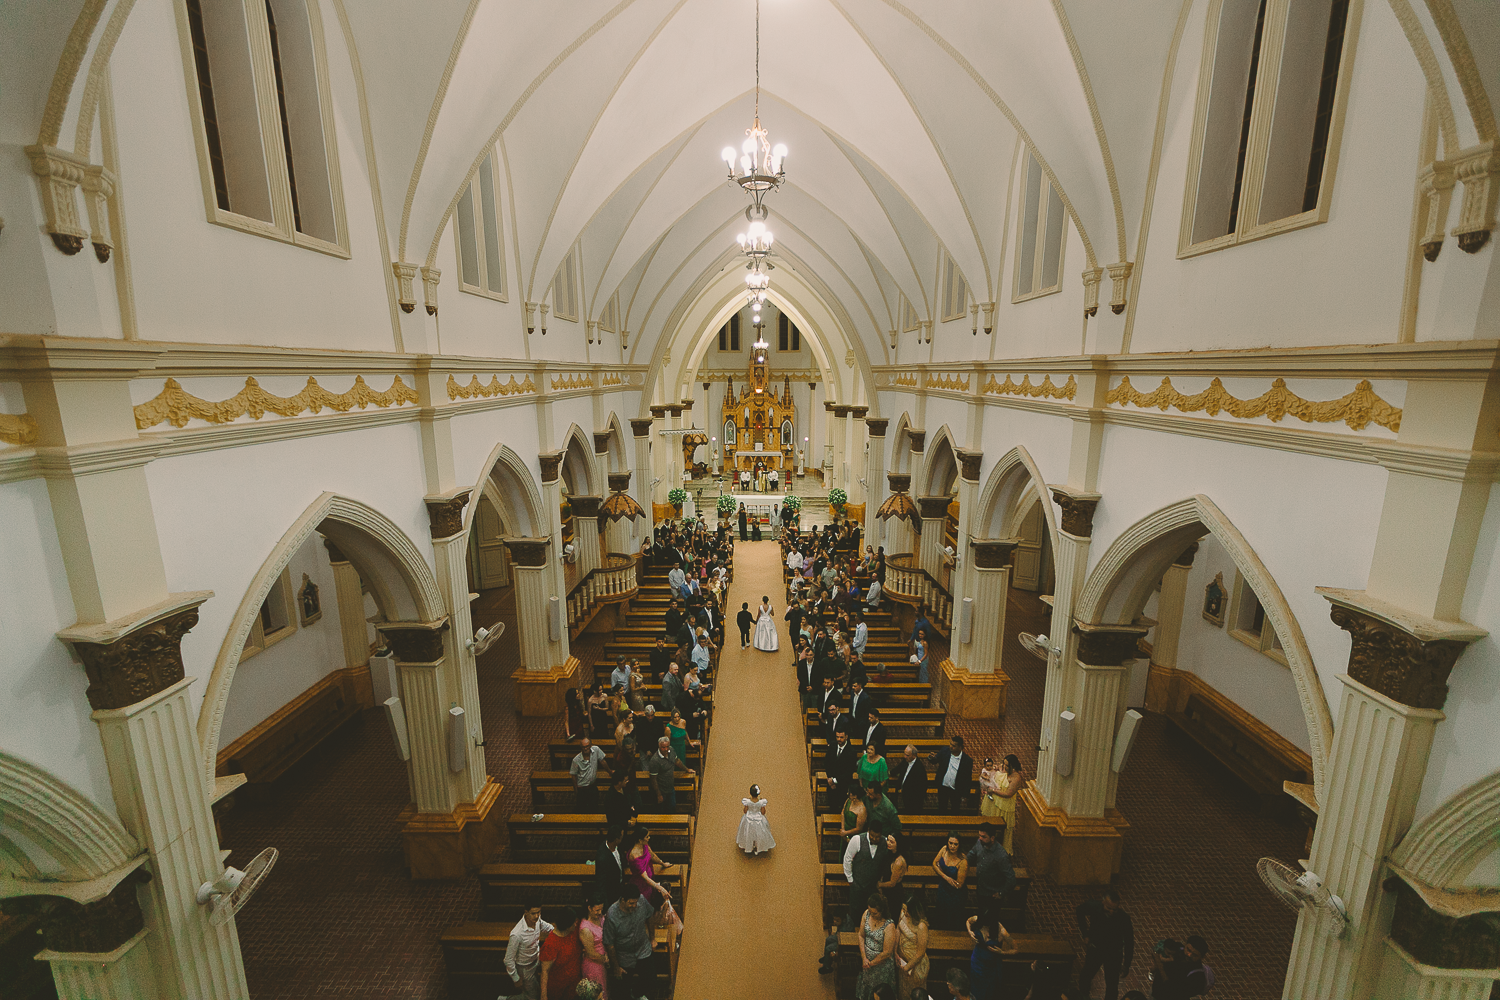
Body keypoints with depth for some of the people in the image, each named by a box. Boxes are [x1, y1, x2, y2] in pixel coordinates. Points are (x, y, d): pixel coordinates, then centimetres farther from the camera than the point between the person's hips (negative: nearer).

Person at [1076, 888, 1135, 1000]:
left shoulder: (1124, 918, -32)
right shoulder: (1093, 906, -29)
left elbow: (1129, 941, -14)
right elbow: (1079, 912, -6)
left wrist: (1126, 964, -5)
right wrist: (1085, 934, -3)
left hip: (1114, 955, -2)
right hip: (1095, 950, 2)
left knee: (1112, 985, 14)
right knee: (1086, 975, 22)